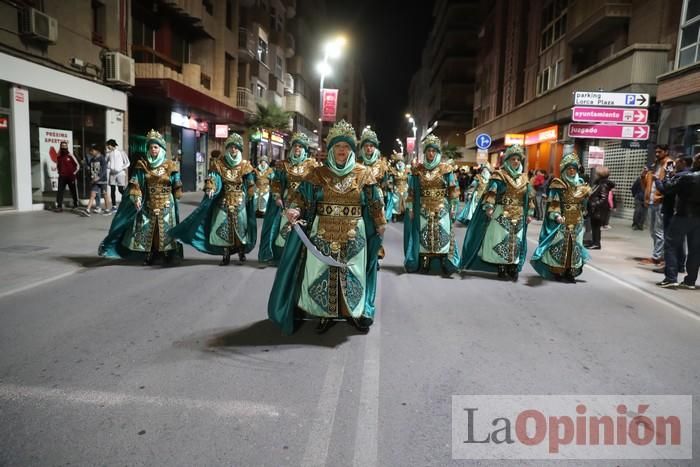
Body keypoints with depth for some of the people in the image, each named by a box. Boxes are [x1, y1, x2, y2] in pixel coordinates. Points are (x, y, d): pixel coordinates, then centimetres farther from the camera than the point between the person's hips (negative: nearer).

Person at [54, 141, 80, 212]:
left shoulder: (70, 156, -4)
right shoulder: (58, 157, 8)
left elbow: (77, 165, 1)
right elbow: (57, 166, 22)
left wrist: (74, 173, -3)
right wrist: (60, 172, 9)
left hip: (70, 177, -3)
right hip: (62, 177, 3)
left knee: (73, 191, 10)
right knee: (60, 192, -4)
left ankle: (75, 204, 27)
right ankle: (59, 206, -4)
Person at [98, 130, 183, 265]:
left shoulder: (170, 166, -1)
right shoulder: (142, 165, 1)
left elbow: (177, 187, 4)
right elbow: (135, 184, -4)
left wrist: (175, 202, 3)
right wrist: (136, 198, -17)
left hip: (166, 205, -1)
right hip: (148, 205, 1)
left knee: (165, 230, 2)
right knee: (147, 230, 3)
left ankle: (168, 255, 13)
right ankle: (149, 256, 16)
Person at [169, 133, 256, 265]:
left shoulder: (245, 166, -1)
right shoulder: (219, 164, -1)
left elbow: (250, 186, 3)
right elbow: (212, 178, -14)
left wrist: (248, 199, 0)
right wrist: (210, 188, -33)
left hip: (240, 203, 0)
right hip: (223, 202, 0)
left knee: (240, 227, 5)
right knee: (223, 228, 0)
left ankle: (241, 252, 21)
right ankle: (226, 255, 11)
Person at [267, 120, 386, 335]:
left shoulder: (363, 174, 3)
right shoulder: (318, 174, 2)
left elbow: (375, 203, 5)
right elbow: (302, 196, -5)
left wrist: (380, 225, 3)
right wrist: (294, 210, -24)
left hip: (353, 237, 0)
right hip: (323, 235, 0)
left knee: (352, 274, 7)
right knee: (322, 272, 5)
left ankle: (355, 313, 22)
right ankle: (325, 314, 19)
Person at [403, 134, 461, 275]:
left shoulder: (446, 169, 0)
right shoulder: (417, 170, 4)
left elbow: (453, 190, 2)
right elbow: (411, 191, 6)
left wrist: (453, 208, -3)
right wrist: (410, 208, 1)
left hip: (442, 209, -1)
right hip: (423, 210, 1)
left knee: (443, 235, -1)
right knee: (424, 235, 4)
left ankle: (446, 264, 5)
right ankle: (424, 263, 12)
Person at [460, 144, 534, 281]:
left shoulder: (524, 178, 12)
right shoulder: (499, 175, -4)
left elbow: (529, 198, 17)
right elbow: (491, 192, -15)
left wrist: (530, 213, 13)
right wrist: (489, 207, -26)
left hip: (518, 217, 5)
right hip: (501, 215, -5)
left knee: (516, 242, 5)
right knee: (500, 240, -4)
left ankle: (513, 268, 10)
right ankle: (501, 267, 4)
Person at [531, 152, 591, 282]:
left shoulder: (581, 184, 10)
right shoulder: (558, 185, -9)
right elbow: (553, 204, -16)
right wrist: (557, 216, -28)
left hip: (577, 222, 6)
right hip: (562, 222, -6)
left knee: (574, 246, 8)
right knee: (559, 245, -3)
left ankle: (570, 272, 15)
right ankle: (556, 272, 6)